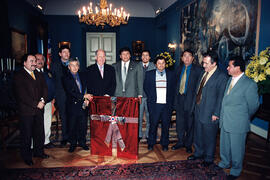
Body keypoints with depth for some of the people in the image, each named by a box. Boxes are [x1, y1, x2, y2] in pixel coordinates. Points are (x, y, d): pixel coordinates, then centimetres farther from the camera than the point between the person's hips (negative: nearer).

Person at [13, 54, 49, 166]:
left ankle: (38, 151, 30)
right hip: (26, 111, -5)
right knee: (26, 134, 6)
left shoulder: (38, 74, 14)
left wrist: (43, 100, -9)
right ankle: (26, 156, 21)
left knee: (39, 132, 13)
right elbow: (22, 95, -15)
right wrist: (36, 104, -15)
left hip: (39, 110, 6)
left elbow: (44, 88, 9)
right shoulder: (18, 76, -7)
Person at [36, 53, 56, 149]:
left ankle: (46, 141, 27)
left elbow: (52, 84, 20)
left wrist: (52, 97, 12)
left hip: (48, 101, 6)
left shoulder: (47, 72, 13)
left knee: (47, 123, 14)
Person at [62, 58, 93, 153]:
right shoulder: (66, 78, -3)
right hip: (73, 105, -3)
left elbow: (85, 89, 12)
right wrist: (83, 96, -17)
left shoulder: (82, 76, 12)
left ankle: (82, 142, 23)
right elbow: (71, 92, -12)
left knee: (83, 124, 7)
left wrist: (86, 99, -4)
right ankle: (73, 144, 21)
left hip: (83, 104, 4)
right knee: (73, 125, 5)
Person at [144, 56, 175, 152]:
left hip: (167, 104, 1)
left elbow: (173, 88, 10)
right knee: (153, 124, 4)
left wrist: (170, 100, -1)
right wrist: (151, 97, -3)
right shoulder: (149, 74, 7)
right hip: (154, 104, -1)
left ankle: (164, 144, 23)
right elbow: (146, 87, 7)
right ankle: (151, 143, 20)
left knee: (166, 125, 7)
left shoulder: (170, 74, 9)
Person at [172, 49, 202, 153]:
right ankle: (180, 142, 31)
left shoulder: (198, 70, -6)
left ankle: (188, 144, 24)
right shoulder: (179, 69, 10)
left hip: (190, 100, -4)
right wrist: (176, 96, 8)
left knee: (190, 124, 7)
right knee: (179, 122, 14)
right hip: (179, 99, 5)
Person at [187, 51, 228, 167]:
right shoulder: (203, 73, 9)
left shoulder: (221, 77, -14)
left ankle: (208, 158, 29)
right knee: (198, 134, 20)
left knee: (209, 137, 10)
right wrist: (195, 105, 12)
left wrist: (216, 114, -14)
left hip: (210, 113, -7)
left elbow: (221, 97, -14)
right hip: (198, 111, 7)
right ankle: (198, 153, 40)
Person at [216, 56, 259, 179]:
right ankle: (224, 163, 43)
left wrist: (244, 118, 4)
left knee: (236, 148, 10)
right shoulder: (230, 80, 6)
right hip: (225, 122, 7)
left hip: (238, 124, -7)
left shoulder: (250, 85, -18)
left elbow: (253, 105, -8)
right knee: (224, 145, 21)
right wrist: (222, 116, 12)